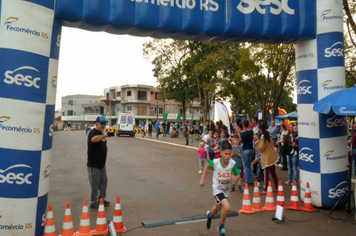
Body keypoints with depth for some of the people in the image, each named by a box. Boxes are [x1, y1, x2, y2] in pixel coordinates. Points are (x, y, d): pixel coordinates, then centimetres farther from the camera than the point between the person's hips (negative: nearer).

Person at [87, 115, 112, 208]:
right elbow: (94, 139, -42)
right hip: (94, 165, -9)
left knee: (103, 182, 17)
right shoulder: (93, 132, -16)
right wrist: (104, 136, -52)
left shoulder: (101, 133, 13)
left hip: (102, 164, 9)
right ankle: (93, 202, 16)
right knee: (95, 184, 2)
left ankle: (101, 199, 31)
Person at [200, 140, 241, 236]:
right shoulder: (215, 162, -25)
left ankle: (210, 215, 63)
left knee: (218, 208, 26)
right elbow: (207, 165, -4)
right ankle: (221, 226, 8)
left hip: (226, 189, 4)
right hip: (217, 189, -4)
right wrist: (202, 179, -3)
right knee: (227, 207, -22)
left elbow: (238, 175, -13)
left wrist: (235, 178, -36)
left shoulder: (233, 163, -22)